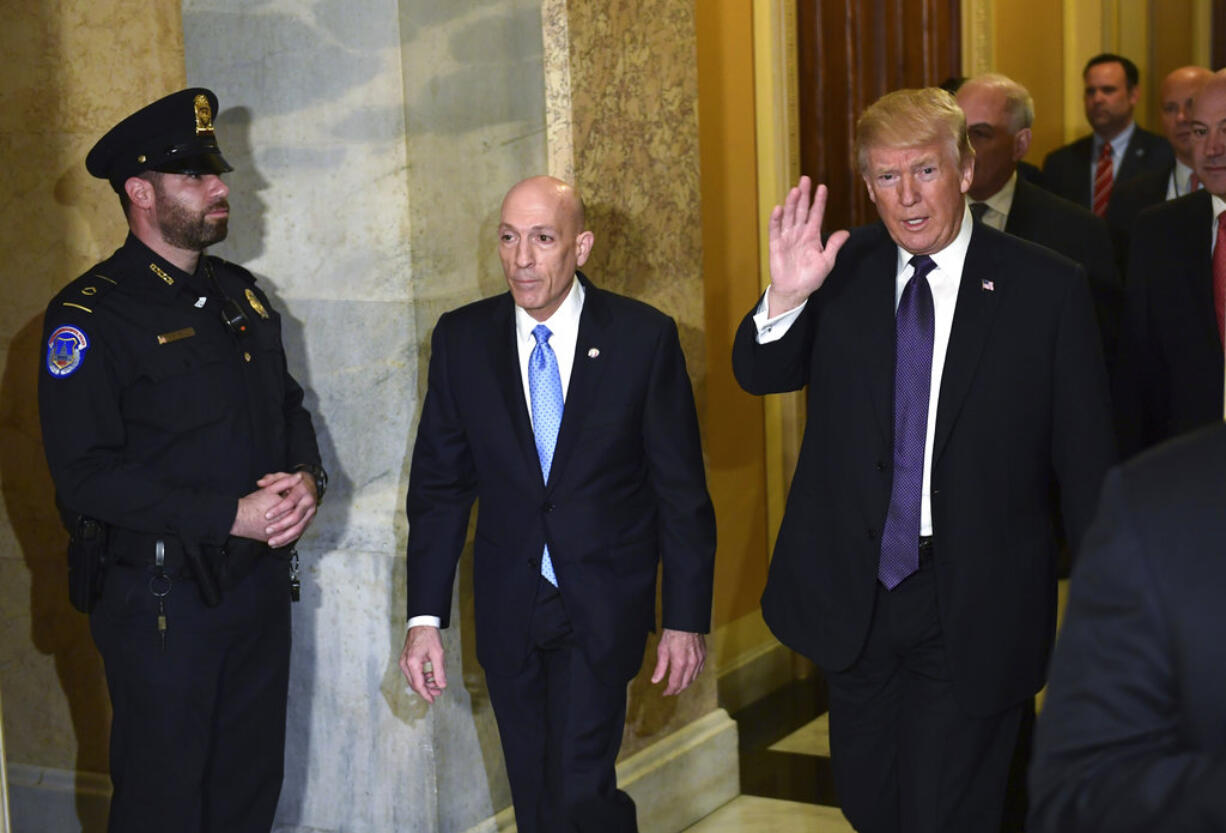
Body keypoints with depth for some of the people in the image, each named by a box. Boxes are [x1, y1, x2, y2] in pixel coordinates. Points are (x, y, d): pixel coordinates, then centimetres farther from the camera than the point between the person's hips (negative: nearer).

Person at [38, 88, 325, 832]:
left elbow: (288, 405, 18)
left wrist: (307, 477, -5)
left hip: (261, 584, 7)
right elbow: (87, 476, -20)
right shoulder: (90, 316, -14)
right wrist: (231, 517, -23)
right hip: (162, 602, -7)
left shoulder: (241, 295, 10)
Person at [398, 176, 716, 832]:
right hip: (508, 604, 3)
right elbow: (439, 483, 3)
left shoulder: (644, 337, -6)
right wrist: (425, 617, -2)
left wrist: (687, 617, -3)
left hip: (604, 605, -3)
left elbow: (681, 489, -3)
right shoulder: (461, 339, 0)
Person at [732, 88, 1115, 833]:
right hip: (856, 591, 4)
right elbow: (759, 375, 1)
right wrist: (786, 297, -20)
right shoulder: (843, 271, -1)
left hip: (976, 604, -3)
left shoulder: (1048, 289, -10)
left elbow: (1086, 461, -7)